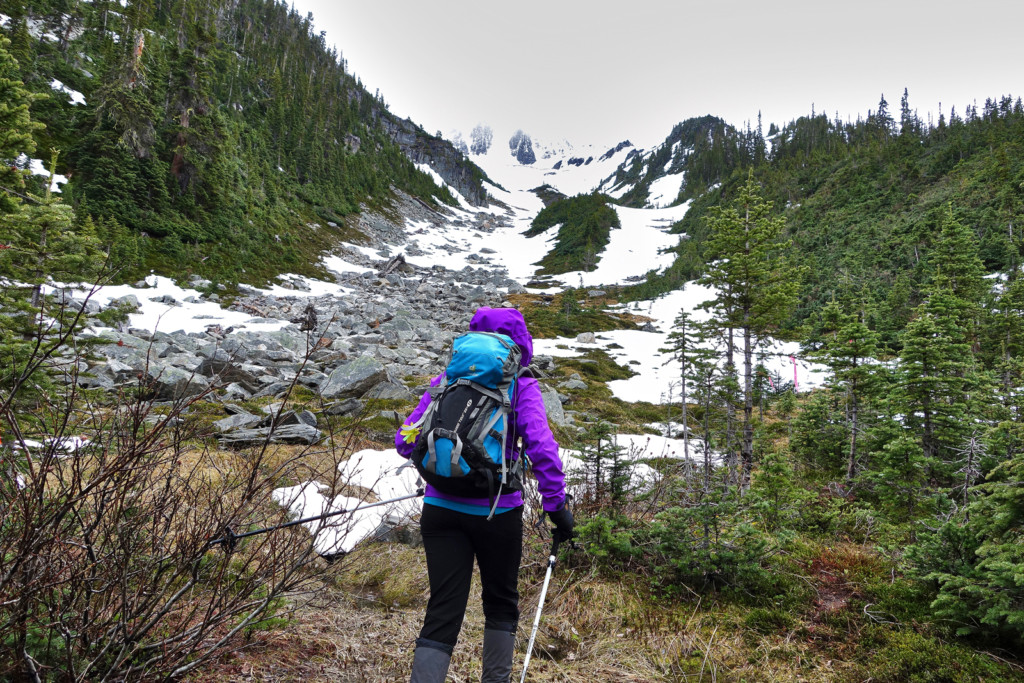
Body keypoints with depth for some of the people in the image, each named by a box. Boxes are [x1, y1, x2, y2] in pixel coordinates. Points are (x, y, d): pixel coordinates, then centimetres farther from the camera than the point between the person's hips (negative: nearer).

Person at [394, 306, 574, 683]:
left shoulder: (447, 379, 6)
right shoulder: (521, 386, -3)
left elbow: (405, 441, 6)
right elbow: (541, 448, -16)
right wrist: (556, 505, -8)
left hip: (441, 510, 2)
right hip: (497, 511, -2)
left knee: (443, 611, 7)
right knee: (500, 602, 21)